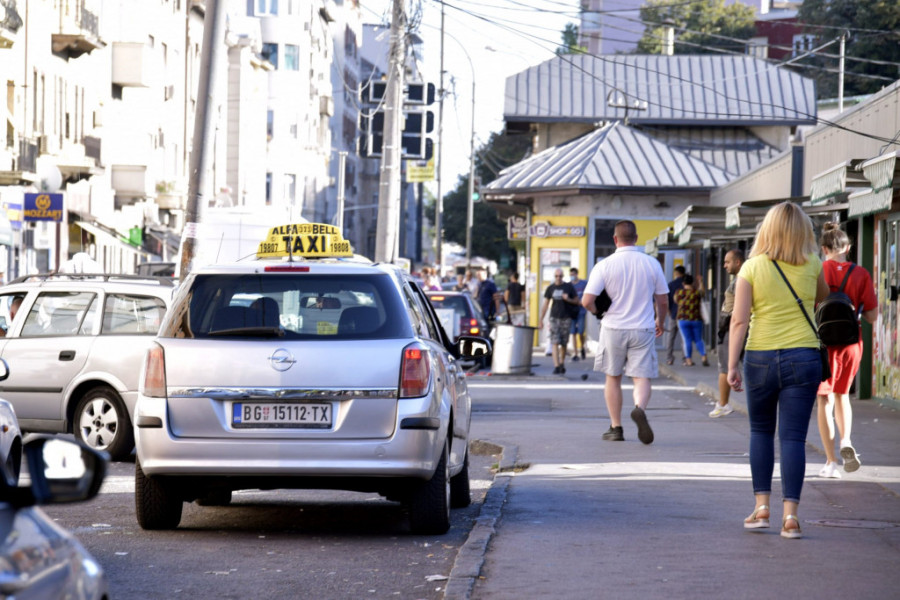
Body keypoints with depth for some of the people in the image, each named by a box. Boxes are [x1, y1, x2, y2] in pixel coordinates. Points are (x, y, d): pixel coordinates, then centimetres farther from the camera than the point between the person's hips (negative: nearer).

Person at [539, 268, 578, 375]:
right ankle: (556, 366, -14)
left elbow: (576, 301, 7)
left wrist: (568, 299, -13)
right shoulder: (550, 288, 4)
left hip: (566, 318, 0)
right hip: (554, 318, 0)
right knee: (555, 343, -10)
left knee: (564, 344, 7)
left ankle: (562, 364, 26)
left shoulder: (568, 287, 3)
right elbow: (545, 304, 6)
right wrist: (541, 319, 1)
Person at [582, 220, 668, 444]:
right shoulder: (651, 263, 0)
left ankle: (616, 428, 16)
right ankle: (639, 408, -31)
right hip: (643, 329, 1)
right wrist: (660, 322, 26)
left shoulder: (605, 265, -8)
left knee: (613, 378, 14)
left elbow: (587, 301, -13)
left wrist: (595, 310, 10)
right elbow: (663, 300, 8)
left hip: (614, 328, -1)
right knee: (642, 377, 0)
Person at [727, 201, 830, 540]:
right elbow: (822, 297, 22)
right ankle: (790, 514, -6)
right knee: (793, 437, 0)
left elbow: (739, 319, -8)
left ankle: (762, 506, 13)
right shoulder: (812, 266, 1)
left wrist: (731, 365, -5)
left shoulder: (752, 267, -3)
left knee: (761, 432, 18)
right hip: (803, 358, 0)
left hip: (761, 358, 0)